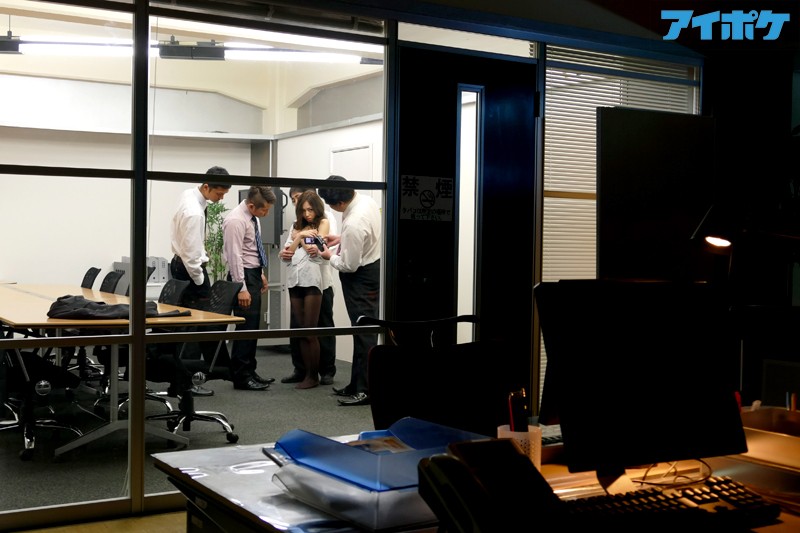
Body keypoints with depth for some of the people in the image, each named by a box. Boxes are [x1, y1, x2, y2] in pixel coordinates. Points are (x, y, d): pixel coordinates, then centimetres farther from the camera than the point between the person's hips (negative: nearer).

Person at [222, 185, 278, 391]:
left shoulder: (252, 217, 9)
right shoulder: (236, 220, -19)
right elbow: (234, 256, -21)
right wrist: (241, 288, -23)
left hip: (253, 274, 9)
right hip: (243, 275, -9)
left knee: (252, 326, 13)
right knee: (246, 327, -7)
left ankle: (249, 372, 21)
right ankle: (241, 377, -1)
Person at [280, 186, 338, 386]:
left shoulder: (326, 217, -1)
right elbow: (290, 246, 8)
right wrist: (284, 253, -15)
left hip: (321, 281, -5)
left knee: (324, 327, 4)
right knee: (297, 327, 5)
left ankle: (327, 371, 14)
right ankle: (300, 370, 15)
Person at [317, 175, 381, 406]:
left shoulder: (353, 224, -31)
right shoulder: (366, 200, -3)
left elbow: (349, 265, -21)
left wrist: (330, 257, -3)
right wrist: (341, 239, 10)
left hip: (361, 276, -10)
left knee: (364, 331, -5)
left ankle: (365, 390, 1)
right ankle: (357, 384, 25)